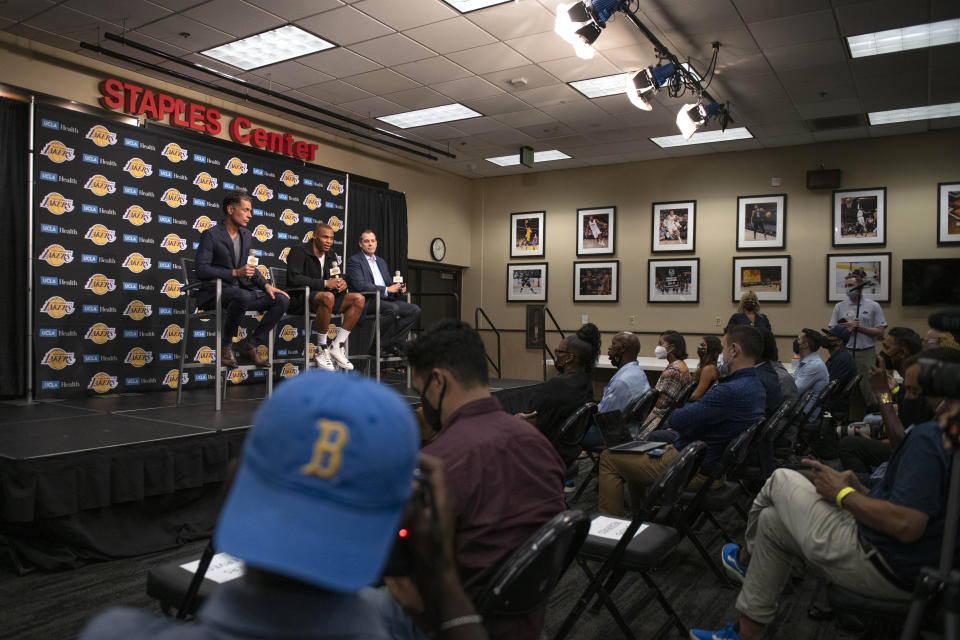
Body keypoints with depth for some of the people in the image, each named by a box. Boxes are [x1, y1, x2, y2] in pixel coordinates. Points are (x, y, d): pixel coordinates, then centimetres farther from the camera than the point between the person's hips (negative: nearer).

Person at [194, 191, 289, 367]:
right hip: (215, 292, -7)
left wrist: (266, 285, 4)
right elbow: (200, 269, -13)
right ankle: (225, 345, -17)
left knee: (282, 300, -12)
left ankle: (249, 345, -5)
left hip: (240, 290, 7)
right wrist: (235, 273, -22)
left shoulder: (247, 236, 15)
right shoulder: (211, 235, -5)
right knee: (243, 296, -40)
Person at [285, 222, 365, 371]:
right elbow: (293, 278, -20)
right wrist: (325, 283, -21)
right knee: (328, 296, -38)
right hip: (300, 299, -7)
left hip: (323, 298, 8)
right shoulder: (299, 252, -6)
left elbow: (337, 278, 21)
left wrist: (342, 284, -7)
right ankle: (321, 350, -25)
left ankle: (337, 347, -11)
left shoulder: (331, 256, 16)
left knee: (358, 299, -11)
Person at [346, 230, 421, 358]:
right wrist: (386, 289, -16)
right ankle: (380, 346, -21)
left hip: (386, 299, 7)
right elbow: (360, 285, -13)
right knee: (392, 308, -35)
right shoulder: (354, 261, 2)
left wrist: (398, 288, 1)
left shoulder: (381, 262, 26)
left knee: (415, 310, -15)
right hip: (367, 301, -7)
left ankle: (394, 343, -12)